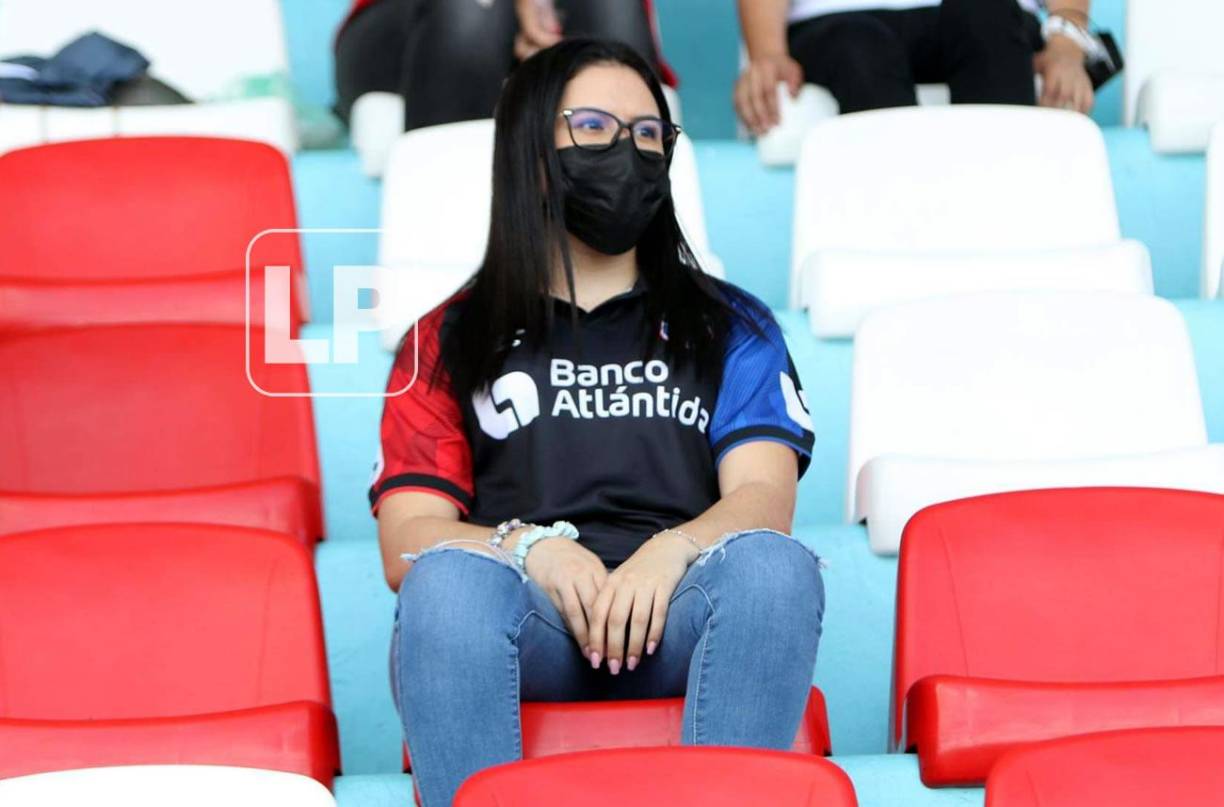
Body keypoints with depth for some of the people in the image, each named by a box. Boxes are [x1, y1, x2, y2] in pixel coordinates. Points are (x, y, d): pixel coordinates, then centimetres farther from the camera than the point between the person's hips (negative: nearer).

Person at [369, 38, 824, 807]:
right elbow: (407, 541, 10)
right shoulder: (449, 341, 23)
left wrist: (672, 551, -15)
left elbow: (764, 500, 9)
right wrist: (530, 548, -12)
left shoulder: (730, 326, 26)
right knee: (449, 577, -35)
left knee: (773, 565, -33)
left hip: (681, 615, 1)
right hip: (522, 628, -1)